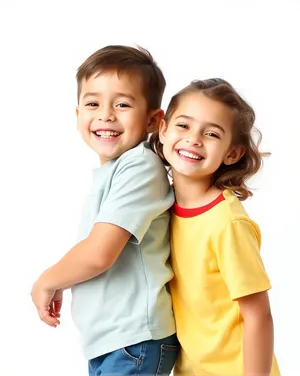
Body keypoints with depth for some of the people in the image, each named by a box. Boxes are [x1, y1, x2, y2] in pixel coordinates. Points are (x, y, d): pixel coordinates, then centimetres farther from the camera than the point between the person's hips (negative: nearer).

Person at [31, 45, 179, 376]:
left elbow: (99, 253, -23)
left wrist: (47, 282, -8)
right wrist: (62, 283, 7)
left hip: (132, 346, -8)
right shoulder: (109, 172, 10)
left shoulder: (140, 167, -17)